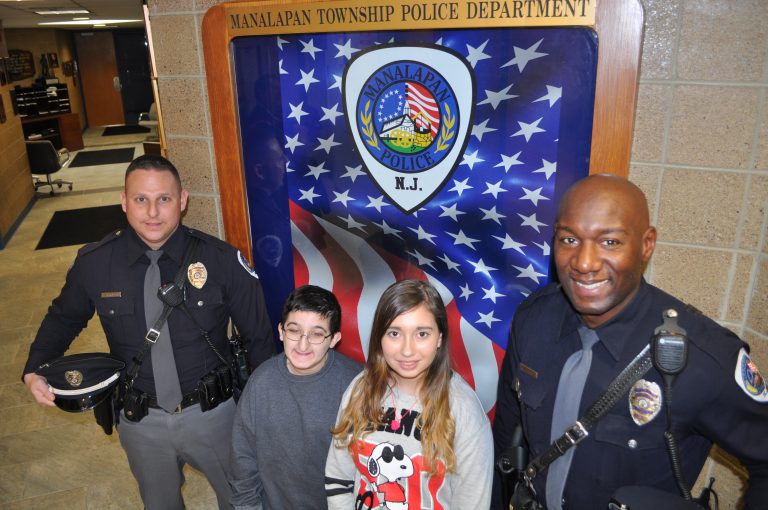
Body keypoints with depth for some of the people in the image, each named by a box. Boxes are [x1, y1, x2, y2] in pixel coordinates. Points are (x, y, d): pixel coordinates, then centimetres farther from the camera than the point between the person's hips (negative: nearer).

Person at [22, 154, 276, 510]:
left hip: (212, 412, -2)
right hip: (140, 419, 2)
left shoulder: (222, 259, -19)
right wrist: (34, 370, -7)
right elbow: (63, 317, 8)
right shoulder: (93, 263, -13)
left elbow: (258, 336, -9)